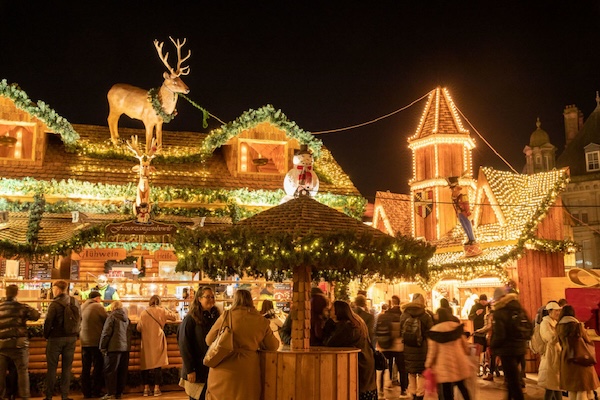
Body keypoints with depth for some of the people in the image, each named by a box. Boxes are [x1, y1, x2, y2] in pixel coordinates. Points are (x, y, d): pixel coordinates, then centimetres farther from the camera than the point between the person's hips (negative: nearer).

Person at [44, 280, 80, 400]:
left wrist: (46, 335, 2)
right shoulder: (75, 302, 3)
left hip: (56, 338, -4)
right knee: (67, 368, 9)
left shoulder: (55, 304, -14)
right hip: (71, 338, 4)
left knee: (52, 368, 6)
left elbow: (48, 322, -14)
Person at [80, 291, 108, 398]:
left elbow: (79, 322, 17)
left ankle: (86, 392, 13)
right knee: (98, 367, 3)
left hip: (84, 342, 6)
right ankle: (96, 391, 4)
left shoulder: (82, 307, 8)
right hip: (96, 342, -6)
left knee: (85, 368, 10)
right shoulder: (98, 307, -11)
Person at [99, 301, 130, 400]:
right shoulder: (126, 318, 15)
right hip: (125, 348, 6)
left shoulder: (112, 316, -4)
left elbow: (106, 333, -8)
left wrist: (102, 347, -3)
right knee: (122, 372, 9)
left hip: (114, 348, -6)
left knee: (110, 371, -1)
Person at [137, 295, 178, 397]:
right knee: (157, 365, 3)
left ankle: (146, 388, 9)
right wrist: (166, 310, 15)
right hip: (157, 342, -1)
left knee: (146, 365, 8)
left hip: (146, 343, 1)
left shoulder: (143, 313, 1)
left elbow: (139, 328, 7)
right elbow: (174, 316, 6)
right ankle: (156, 388, 3)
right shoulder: (161, 311, -2)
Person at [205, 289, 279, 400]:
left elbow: (209, 340, 4)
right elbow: (273, 346, 10)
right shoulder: (262, 321, 1)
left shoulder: (226, 316, -4)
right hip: (248, 371, 2)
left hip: (224, 369, -2)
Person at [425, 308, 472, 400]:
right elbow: (465, 344, 8)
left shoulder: (434, 330, -10)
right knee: (462, 386, 19)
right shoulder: (458, 327, 1)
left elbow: (432, 351, -8)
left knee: (447, 389, 6)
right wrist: (466, 359, 23)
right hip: (459, 361, 4)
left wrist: (428, 365, 1)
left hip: (444, 364, -4)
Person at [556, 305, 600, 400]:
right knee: (583, 389, 1)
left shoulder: (559, 327, 2)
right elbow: (587, 341, 0)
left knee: (571, 390, 15)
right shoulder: (577, 325, -13)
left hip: (566, 359, 5)